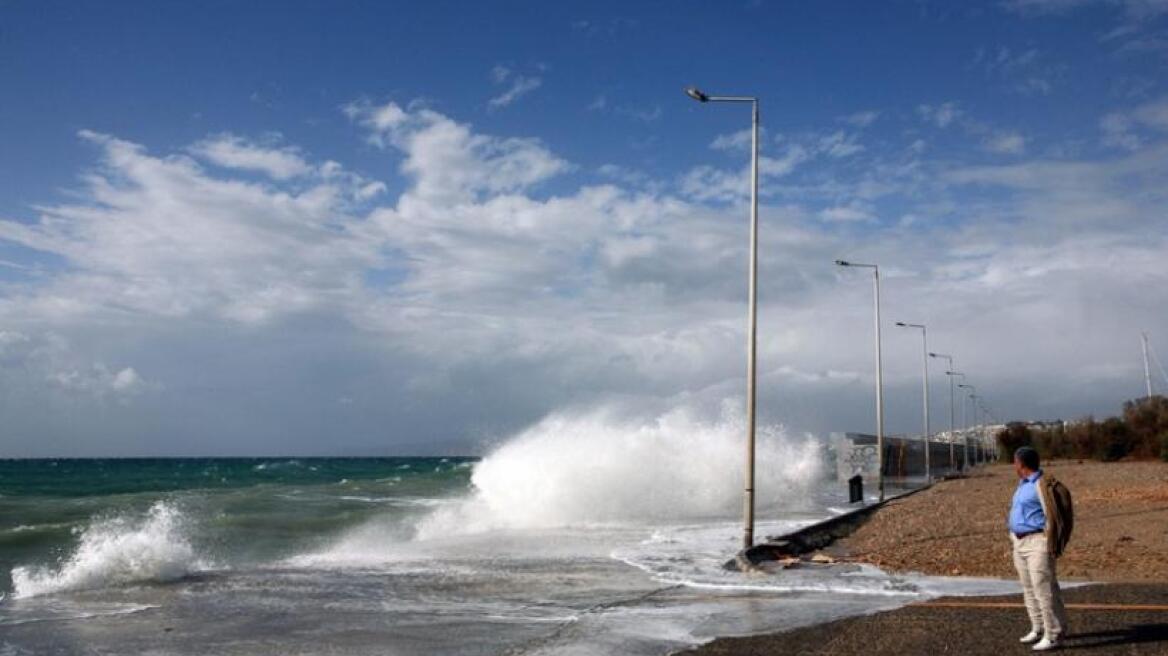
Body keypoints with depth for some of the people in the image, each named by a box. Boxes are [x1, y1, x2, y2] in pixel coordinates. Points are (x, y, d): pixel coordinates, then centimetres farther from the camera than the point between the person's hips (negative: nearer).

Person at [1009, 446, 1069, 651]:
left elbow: (1053, 516, -18)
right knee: (1030, 588, 14)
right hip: (1020, 542, 10)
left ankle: (1053, 635, 0)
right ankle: (1038, 629, 23)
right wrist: (1016, 540, 20)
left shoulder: (1043, 485, -16)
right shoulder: (1023, 483, 13)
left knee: (1044, 589, -7)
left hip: (1037, 543, -10)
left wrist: (1052, 546, -19)